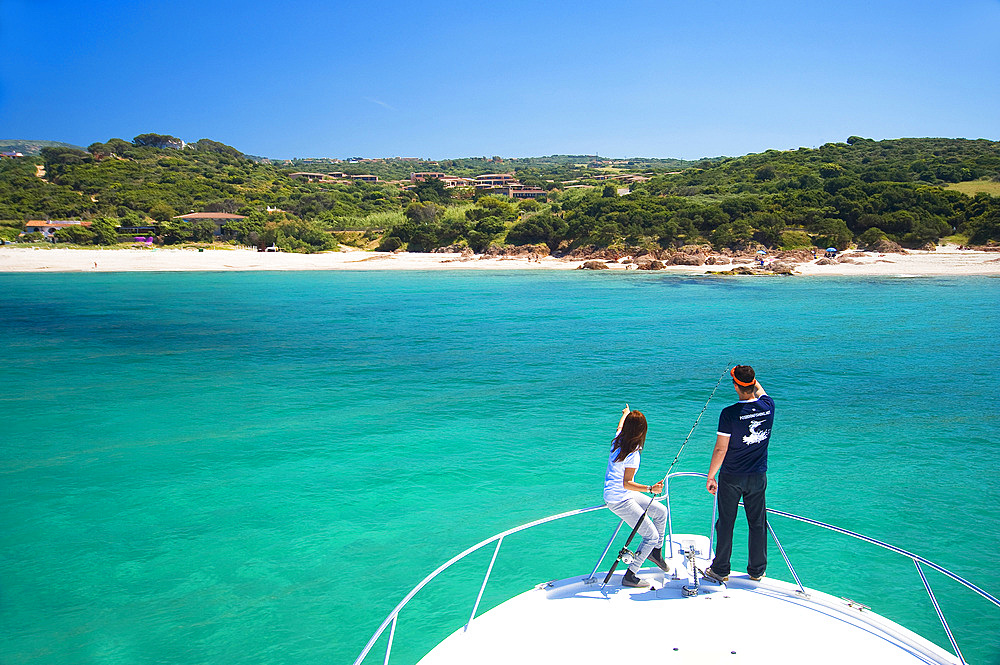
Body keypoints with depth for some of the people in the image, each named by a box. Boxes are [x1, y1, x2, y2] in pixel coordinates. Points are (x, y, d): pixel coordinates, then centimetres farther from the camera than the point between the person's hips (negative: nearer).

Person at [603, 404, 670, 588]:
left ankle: (656, 552, 33)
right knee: (651, 535, -8)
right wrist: (650, 489, -35)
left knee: (660, 511, 18)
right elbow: (627, 483, -23)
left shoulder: (619, 439, -1)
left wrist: (626, 413, 46)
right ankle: (629, 577, 0)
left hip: (623, 495, 10)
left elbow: (620, 425, 25)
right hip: (619, 500, -10)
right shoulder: (632, 453, -24)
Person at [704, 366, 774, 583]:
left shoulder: (730, 414, -20)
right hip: (758, 476, 4)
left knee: (726, 523, 8)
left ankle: (720, 570, 18)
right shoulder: (768, 406, -8)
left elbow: (720, 449, -16)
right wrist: (749, 375, 34)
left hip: (731, 477, -4)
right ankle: (757, 570, 26)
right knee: (758, 523, 14)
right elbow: (760, 390, 19)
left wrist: (710, 476, -5)